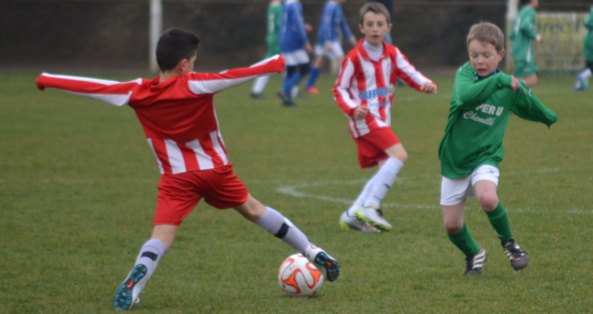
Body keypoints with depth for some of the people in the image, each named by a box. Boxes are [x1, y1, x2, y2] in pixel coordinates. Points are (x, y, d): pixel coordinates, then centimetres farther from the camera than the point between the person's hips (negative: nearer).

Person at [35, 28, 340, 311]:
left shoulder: (138, 93, -8)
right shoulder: (194, 85, -14)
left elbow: (92, 87, -4)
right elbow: (235, 76, -15)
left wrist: (48, 79, 6)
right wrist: (274, 63, -2)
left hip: (177, 178, -1)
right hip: (216, 169, 1)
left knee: (161, 236, -7)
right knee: (254, 210, 20)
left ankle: (136, 278, -37)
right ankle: (313, 253, 28)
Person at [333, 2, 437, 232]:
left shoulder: (392, 54, 8)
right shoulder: (354, 58, -8)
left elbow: (410, 73, -1)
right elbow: (340, 90, -4)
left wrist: (426, 84, -23)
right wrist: (353, 109, -22)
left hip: (382, 121, 7)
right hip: (364, 119, -7)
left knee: (386, 169, 5)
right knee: (399, 154, -21)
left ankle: (352, 215, 10)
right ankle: (370, 207, -21)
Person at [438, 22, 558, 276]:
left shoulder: (512, 87, -2)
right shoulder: (465, 73, -9)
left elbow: (531, 107, 21)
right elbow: (465, 96, -31)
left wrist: (550, 118, 33)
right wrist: (499, 80, -33)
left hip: (485, 157, -1)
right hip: (454, 159, 1)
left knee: (487, 197, -32)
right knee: (452, 224, 4)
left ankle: (508, 243, -5)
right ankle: (473, 254, 35)